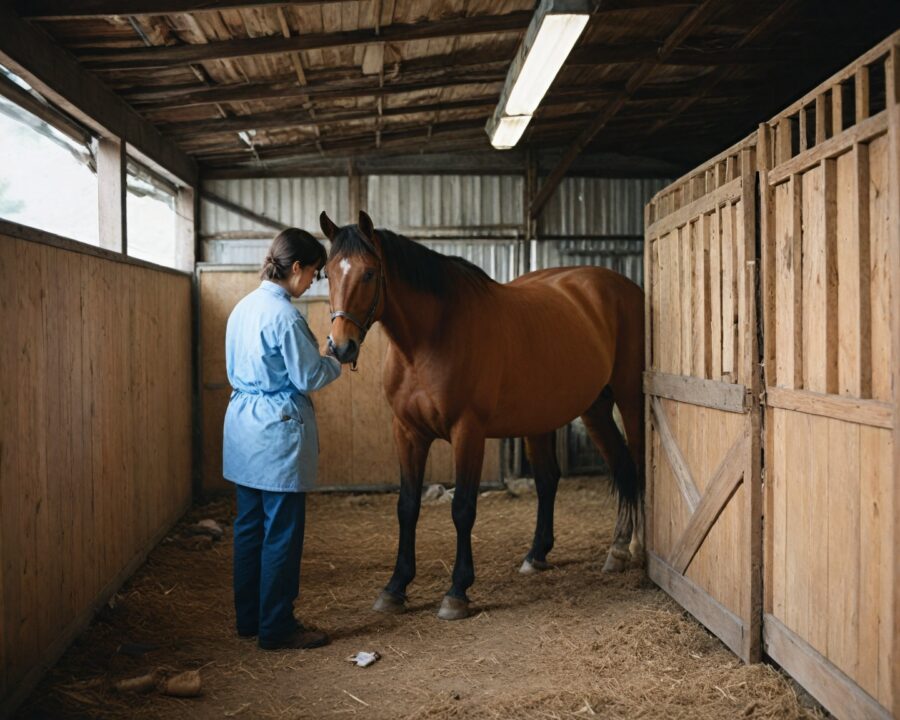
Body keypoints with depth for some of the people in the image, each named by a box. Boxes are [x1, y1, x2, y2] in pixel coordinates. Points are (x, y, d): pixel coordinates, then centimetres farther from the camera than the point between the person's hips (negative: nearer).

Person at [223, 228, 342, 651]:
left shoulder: (243, 308, 9)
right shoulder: (284, 316, -19)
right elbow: (308, 377, -15)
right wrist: (339, 359, 4)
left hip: (242, 425, 9)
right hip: (278, 430, -9)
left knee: (249, 525, 16)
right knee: (282, 533, 1)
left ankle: (249, 618, 26)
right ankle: (276, 628, 10)